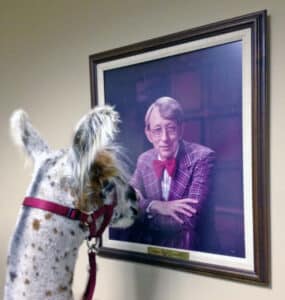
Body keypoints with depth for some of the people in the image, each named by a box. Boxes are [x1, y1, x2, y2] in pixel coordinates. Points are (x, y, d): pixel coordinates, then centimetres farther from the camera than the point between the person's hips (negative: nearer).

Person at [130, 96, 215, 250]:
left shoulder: (202, 157, -14)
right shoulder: (143, 160, 3)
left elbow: (189, 219, -19)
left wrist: (143, 208, -11)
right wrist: (155, 206, -17)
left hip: (186, 249, -4)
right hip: (149, 247, 4)